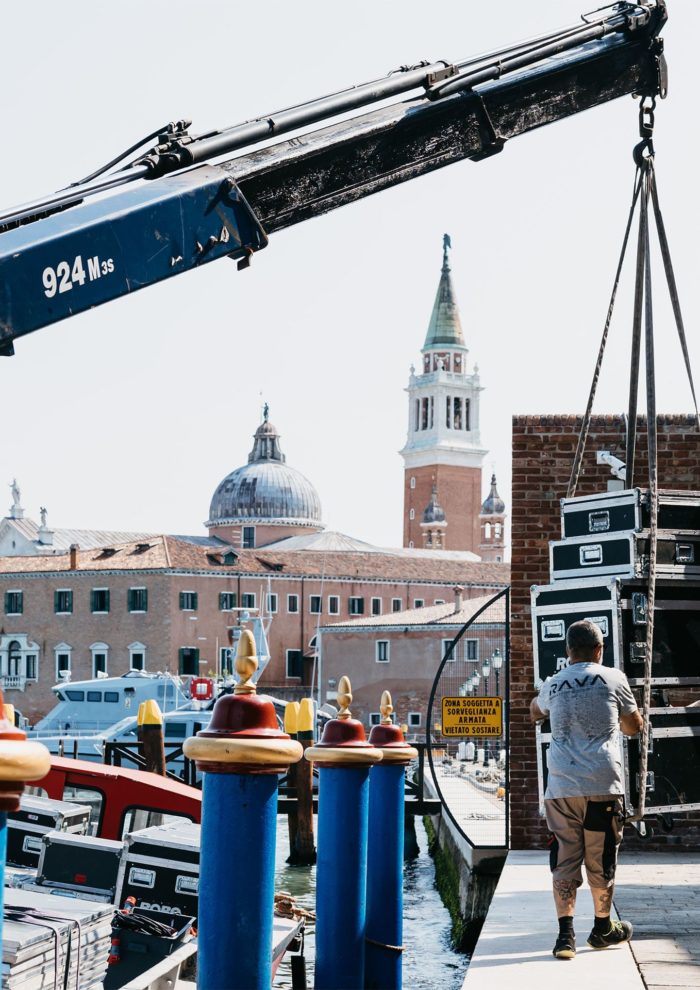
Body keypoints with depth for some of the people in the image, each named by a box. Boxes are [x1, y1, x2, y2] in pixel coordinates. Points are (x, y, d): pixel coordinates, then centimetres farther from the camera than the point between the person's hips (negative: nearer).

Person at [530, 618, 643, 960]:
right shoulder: (613, 678, 3)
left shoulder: (553, 684, 12)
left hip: (561, 787, 2)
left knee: (564, 859, 4)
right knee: (601, 859, 10)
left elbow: (535, 712, 35)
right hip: (602, 784, -2)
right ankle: (603, 928, 23)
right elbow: (634, 726, 15)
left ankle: (565, 933, -3)